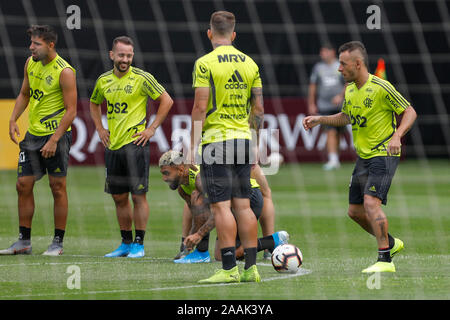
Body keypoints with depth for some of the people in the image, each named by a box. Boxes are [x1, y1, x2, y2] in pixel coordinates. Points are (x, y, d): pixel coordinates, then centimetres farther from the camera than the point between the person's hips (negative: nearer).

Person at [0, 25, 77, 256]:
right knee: (23, 185, 4)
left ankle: (58, 243, 6)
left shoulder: (64, 72, -15)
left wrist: (54, 140, -21)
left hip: (57, 134, -7)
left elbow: (71, 111, -15)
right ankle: (24, 242, 11)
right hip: (33, 133, 7)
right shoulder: (31, 63, 6)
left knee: (57, 187, -1)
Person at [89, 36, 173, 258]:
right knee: (119, 197, 10)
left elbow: (166, 100, -3)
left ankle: (139, 244, 2)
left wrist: (151, 129, -6)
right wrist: (100, 128, 15)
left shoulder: (141, 78, -7)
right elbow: (94, 103, 28)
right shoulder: (103, 80, 9)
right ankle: (126, 243, 19)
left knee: (138, 195, -4)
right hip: (112, 145, 6)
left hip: (135, 143, -6)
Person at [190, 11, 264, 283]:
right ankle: (251, 268, 9)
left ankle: (229, 268, -10)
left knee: (221, 206, -6)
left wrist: (193, 145, -7)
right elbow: (259, 108, 10)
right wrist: (254, 144, 18)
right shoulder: (249, 64, 9)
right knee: (243, 205, 9)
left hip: (216, 139, -6)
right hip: (243, 139, 6)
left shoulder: (205, 64, -8)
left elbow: (200, 108, -12)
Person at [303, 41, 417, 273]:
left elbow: (410, 112, -10)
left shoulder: (381, 88, -16)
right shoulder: (350, 90, 8)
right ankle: (390, 243, 31)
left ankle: (385, 260, -17)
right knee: (355, 211, 10)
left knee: (371, 202, -23)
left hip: (383, 155, -8)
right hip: (363, 157, 8)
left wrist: (396, 136, -24)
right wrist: (319, 119, 14)